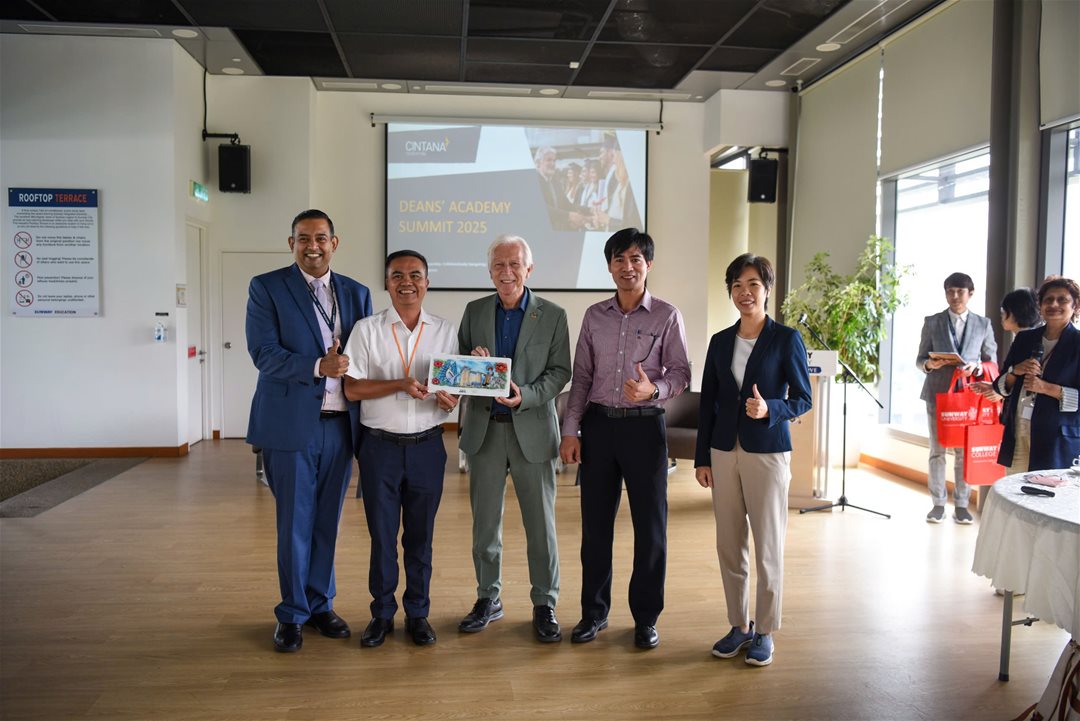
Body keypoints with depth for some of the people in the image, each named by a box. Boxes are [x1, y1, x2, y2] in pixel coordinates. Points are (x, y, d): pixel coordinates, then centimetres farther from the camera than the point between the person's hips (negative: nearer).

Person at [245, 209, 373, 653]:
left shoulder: (356, 294, 11)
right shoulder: (266, 288, -1)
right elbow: (264, 353, -11)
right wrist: (318, 366, -22)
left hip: (340, 424, 4)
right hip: (291, 424, -3)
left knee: (328, 521, 13)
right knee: (295, 523, 6)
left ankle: (321, 604, 29)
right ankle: (292, 614, 22)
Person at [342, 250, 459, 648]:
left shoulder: (446, 331, 5)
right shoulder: (367, 330, 0)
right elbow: (352, 388, -6)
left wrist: (449, 400, -13)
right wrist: (400, 384, -19)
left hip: (427, 446, 1)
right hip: (380, 446, -1)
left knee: (420, 536, 10)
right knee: (382, 534, 7)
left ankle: (417, 614, 24)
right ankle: (382, 614, 23)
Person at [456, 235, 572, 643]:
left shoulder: (553, 315, 0)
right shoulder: (474, 311, 7)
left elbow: (560, 371, -4)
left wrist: (526, 396, -20)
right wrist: (471, 364, -14)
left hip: (532, 429, -2)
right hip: (484, 429, 3)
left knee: (541, 522, 5)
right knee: (484, 521, 11)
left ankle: (545, 605, 18)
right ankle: (488, 599, 27)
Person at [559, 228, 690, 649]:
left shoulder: (666, 316, 0)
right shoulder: (594, 315, 8)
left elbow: (681, 373, 0)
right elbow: (581, 376, 9)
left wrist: (653, 389, -21)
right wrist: (570, 430, 3)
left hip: (644, 425, -2)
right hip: (599, 424, 3)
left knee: (650, 524, 4)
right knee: (595, 522, 8)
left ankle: (646, 618, 19)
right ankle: (594, 612, 23)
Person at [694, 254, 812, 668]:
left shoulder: (786, 339, -4)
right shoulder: (720, 342, 7)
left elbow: (803, 398, -3)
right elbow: (708, 403, 10)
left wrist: (770, 410, -23)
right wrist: (702, 457, 8)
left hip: (768, 453, -4)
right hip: (725, 452, 4)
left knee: (768, 547, 4)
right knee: (729, 545, 9)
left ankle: (765, 632, 19)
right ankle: (738, 626, 24)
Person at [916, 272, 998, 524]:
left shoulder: (983, 324, 8)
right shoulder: (932, 322, 6)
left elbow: (992, 361, 9)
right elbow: (920, 359, 7)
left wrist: (977, 367, -13)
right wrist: (929, 364, -16)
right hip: (938, 393, 0)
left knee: (966, 451, 3)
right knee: (937, 450, 4)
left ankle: (961, 504, 12)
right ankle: (938, 503, 12)